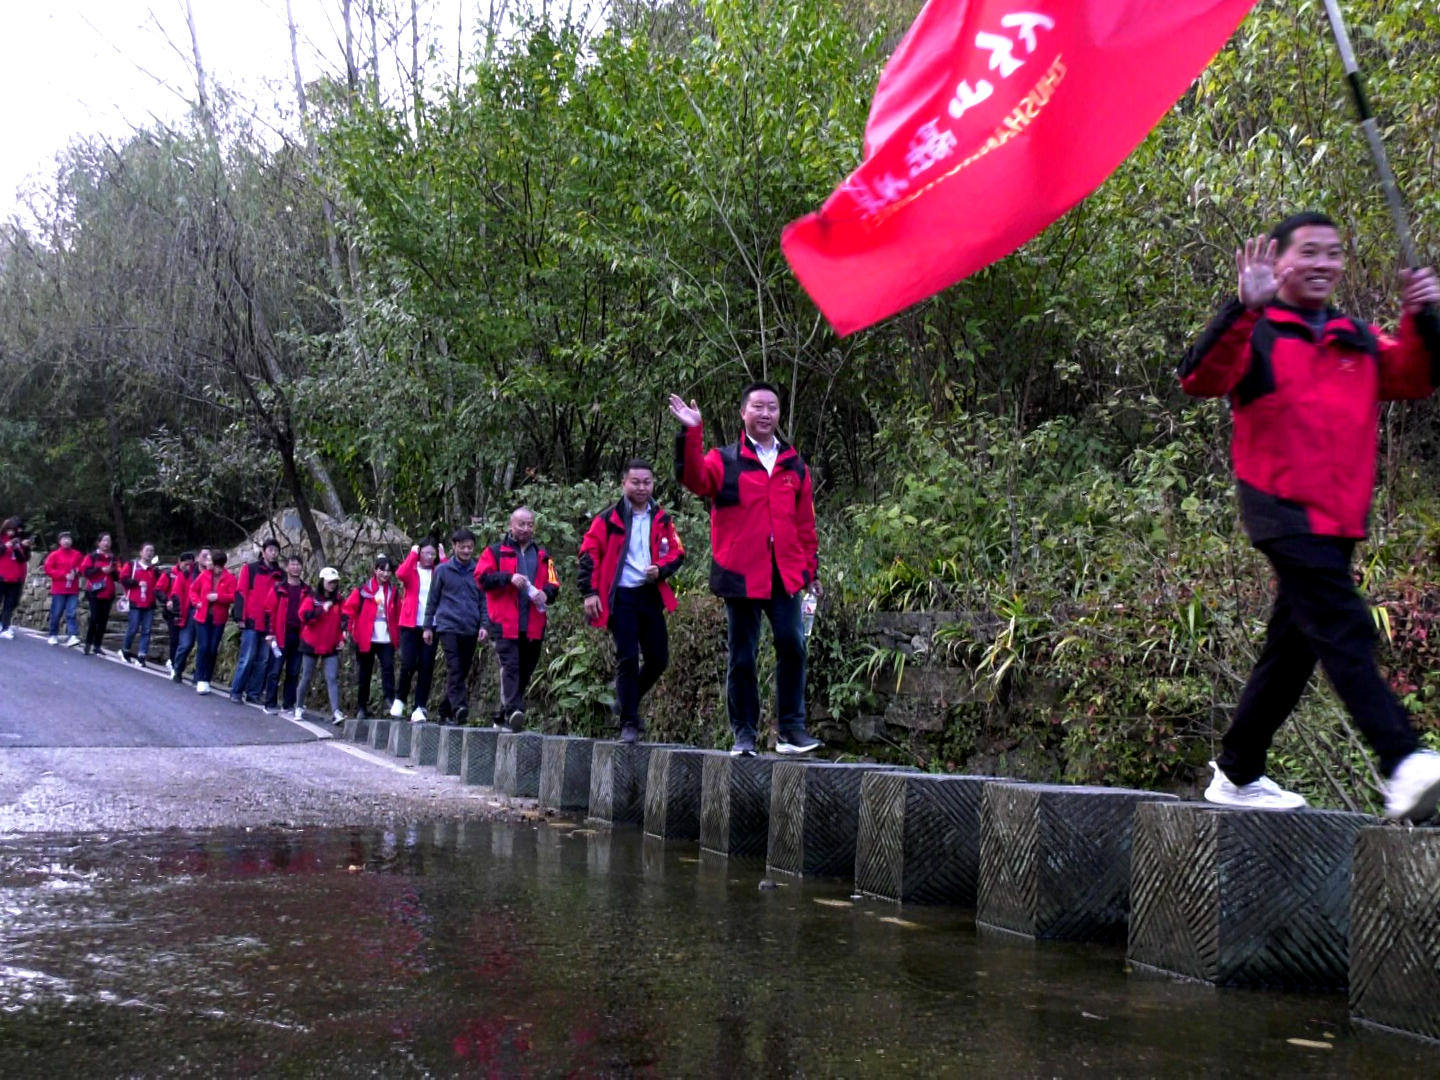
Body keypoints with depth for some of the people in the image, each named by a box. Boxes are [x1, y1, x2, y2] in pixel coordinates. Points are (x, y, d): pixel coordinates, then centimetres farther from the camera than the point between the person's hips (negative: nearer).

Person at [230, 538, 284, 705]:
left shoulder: (281, 574, 12)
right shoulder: (250, 568, 2)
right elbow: (241, 593, -2)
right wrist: (241, 618, -9)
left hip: (271, 624, 4)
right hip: (252, 622, -4)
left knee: (264, 660, 4)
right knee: (247, 658, -4)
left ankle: (254, 693, 12)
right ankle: (236, 692, 6)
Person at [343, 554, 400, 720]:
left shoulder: (393, 591, 9)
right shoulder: (363, 589, -2)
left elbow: (398, 615, 12)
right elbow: (349, 608, -4)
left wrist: (398, 635, 7)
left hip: (386, 639, 1)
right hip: (365, 639, -1)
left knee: (388, 667, -19)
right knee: (365, 674, 8)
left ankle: (390, 701, -25)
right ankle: (361, 708, 19)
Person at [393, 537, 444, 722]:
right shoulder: (411, 571, 5)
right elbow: (400, 574, -19)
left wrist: (443, 558, -6)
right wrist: (412, 554, -9)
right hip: (410, 625, -2)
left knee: (426, 667, -1)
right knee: (408, 664, -10)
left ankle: (419, 708, 3)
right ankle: (400, 699, 13)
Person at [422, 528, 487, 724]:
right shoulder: (442, 570, 5)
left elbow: (483, 600, 10)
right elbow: (432, 600, 10)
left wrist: (483, 625, -2)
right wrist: (428, 627, 8)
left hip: (470, 630, 3)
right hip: (448, 627, -3)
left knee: (463, 671, 6)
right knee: (454, 669, -17)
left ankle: (446, 710, 16)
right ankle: (459, 706, -27)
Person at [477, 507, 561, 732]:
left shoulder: (542, 557, 19)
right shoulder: (496, 552, 8)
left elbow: (553, 585, 16)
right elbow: (482, 577, -2)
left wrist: (545, 593, -6)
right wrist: (509, 578, -15)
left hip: (533, 627, 4)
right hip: (505, 624, -4)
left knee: (524, 673, 7)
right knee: (510, 667, -17)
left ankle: (502, 716, 18)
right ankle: (513, 711, -29)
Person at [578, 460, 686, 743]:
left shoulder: (662, 520, 11)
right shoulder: (608, 519, 0)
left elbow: (676, 552, 14)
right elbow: (589, 554, -4)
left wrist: (660, 569, -7)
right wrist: (590, 592, -13)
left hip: (651, 595, 4)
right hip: (621, 596, -4)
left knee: (658, 660, 6)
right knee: (628, 659, -7)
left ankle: (627, 702, 30)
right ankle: (629, 723, 1)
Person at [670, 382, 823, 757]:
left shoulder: (794, 465, 14)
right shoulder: (725, 461, 4)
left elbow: (805, 522, 15)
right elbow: (695, 478, -18)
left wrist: (811, 568, 13)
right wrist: (691, 433, -29)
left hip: (786, 573, 2)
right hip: (741, 573, -2)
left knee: (792, 646, -6)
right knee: (742, 657, 4)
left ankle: (790, 729, 5)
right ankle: (744, 733, 12)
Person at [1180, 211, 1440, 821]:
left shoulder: (1359, 342, 20)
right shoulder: (1257, 333, 1)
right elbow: (1201, 380, -16)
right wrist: (1245, 308, -27)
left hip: (1338, 518, 7)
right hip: (1283, 510, -7)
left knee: (1294, 648, 12)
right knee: (1345, 630, -20)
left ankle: (1237, 774, 23)